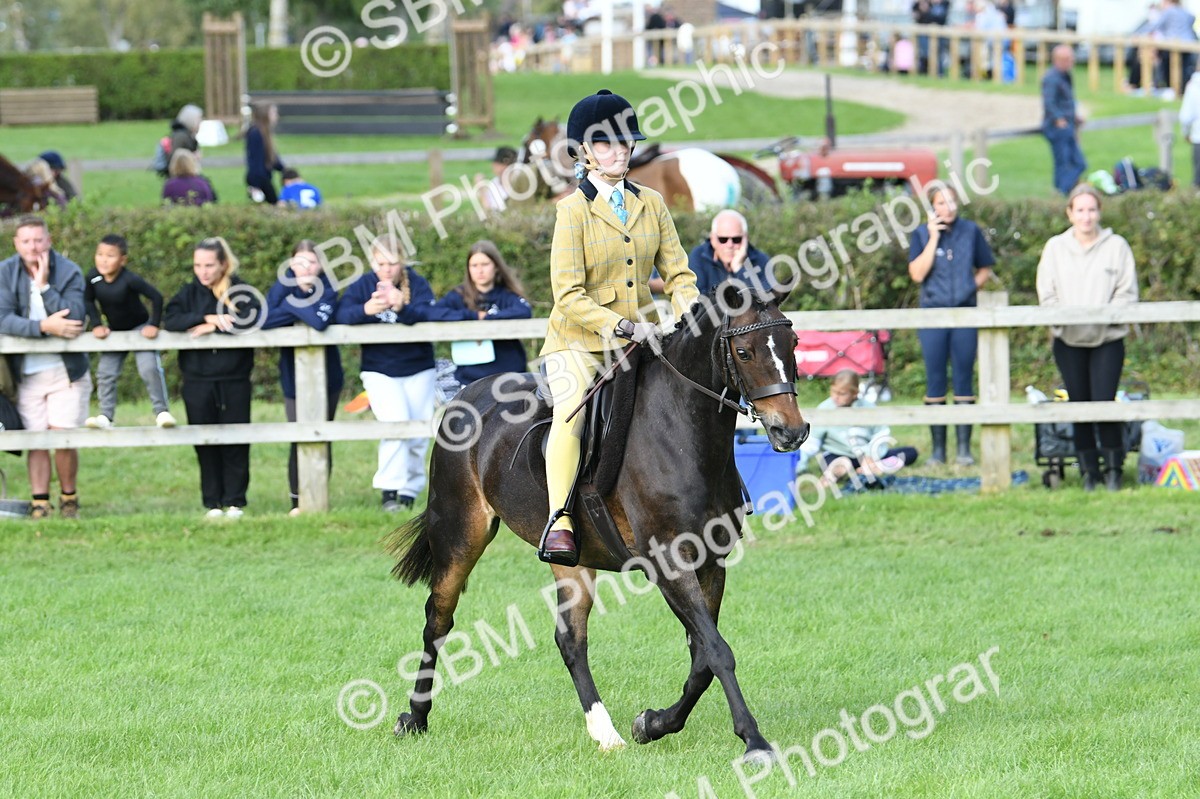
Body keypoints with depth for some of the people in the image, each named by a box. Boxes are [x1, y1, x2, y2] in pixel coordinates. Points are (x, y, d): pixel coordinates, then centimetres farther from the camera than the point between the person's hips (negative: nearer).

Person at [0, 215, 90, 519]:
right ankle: (39, 503, 4)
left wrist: (44, 286, -25)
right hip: (27, 371, 2)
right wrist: (44, 327, -26)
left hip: (66, 369, -2)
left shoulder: (69, 272, -8)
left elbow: (73, 319, -20)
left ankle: (69, 497, 11)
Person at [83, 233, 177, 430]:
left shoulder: (130, 280, -30)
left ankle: (162, 411, -10)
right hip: (115, 331, 5)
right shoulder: (93, 278, -15)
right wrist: (96, 324, -8)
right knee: (105, 373, -2)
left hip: (139, 327, -5)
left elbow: (156, 297, -28)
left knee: (149, 368, -19)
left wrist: (153, 325, -25)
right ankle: (106, 417, 2)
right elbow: (88, 301, 1)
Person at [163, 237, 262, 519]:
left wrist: (214, 328, -15)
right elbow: (170, 320, -6)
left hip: (234, 379, -2)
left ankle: (234, 502, 7)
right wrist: (207, 318, -17)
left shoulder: (239, 290, 3)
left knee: (235, 443, 0)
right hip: (198, 382, 2)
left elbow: (253, 317, -14)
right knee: (205, 444, 3)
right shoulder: (190, 293, 9)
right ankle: (212, 503, 9)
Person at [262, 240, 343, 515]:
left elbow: (320, 320, -28)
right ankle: (297, 501, 5)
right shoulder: (282, 286, -4)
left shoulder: (327, 290, -8)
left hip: (326, 376, 0)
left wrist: (292, 302, -18)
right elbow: (266, 320, -20)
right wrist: (300, 309, -22)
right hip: (294, 377, 0)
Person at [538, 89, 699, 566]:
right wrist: (626, 327, -23)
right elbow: (569, 296, -14)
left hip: (641, 338, 6)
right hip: (579, 343, -6)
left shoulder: (652, 204, 8)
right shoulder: (573, 210, -8)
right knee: (570, 412, -32)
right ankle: (559, 523, -37)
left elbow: (677, 274, 8)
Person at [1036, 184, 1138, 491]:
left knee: (1104, 402, -11)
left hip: (1108, 339, -2)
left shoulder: (1117, 246, 1)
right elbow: (1046, 294, 4)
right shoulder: (1055, 248, 7)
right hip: (1068, 340, 2)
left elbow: (1127, 293, -2)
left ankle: (1113, 467, 1)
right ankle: (1089, 470, 13)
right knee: (1079, 404, 4)